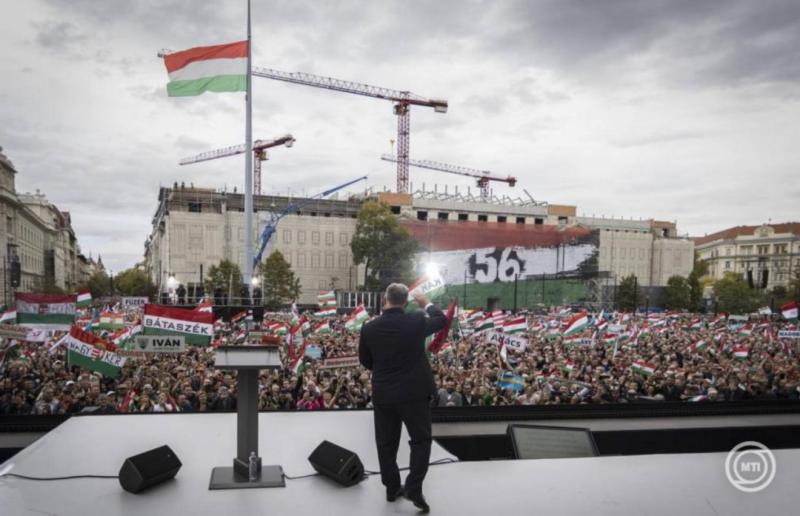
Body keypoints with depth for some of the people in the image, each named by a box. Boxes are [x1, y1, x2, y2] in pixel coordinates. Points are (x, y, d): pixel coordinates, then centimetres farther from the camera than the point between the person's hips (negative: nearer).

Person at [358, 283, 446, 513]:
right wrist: (427, 303, 24)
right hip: (414, 392, -2)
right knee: (421, 439, 11)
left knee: (386, 443, 14)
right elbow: (442, 320, 9)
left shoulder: (369, 328, -7)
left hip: (383, 394, 2)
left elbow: (365, 361, 5)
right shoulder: (417, 321, -12)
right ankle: (414, 487, 2)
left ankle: (392, 488, 24)